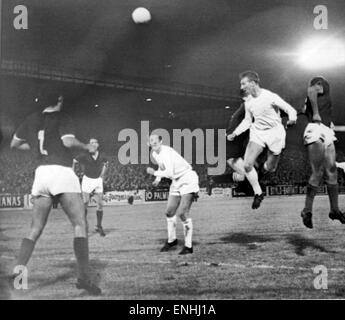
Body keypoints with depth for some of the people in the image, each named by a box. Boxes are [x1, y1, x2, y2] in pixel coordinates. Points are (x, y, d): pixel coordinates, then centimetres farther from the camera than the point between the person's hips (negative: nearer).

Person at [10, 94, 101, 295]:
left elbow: (14, 144, 24)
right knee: (80, 225, -4)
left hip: (41, 173, 6)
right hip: (61, 172, -5)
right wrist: (87, 147, 1)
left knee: (35, 230, 11)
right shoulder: (63, 119, 0)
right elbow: (68, 141, -16)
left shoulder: (32, 119, 16)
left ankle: (18, 272, 0)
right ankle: (84, 277, -12)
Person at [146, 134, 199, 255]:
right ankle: (171, 240, 33)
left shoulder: (166, 152, -23)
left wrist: (154, 172, -20)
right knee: (169, 212, 11)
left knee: (182, 212, -17)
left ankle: (188, 246, -8)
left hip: (188, 180, -9)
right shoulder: (154, 154, 5)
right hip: (176, 183, 9)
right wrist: (158, 178, 13)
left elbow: (169, 173, -34)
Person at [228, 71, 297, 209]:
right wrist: (235, 133, 6)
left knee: (270, 168, 5)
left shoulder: (270, 97, -15)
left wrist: (292, 119, -34)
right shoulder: (248, 102, 3)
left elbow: (290, 110, -11)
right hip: (257, 132, 4)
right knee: (247, 165, -12)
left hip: (274, 132, -4)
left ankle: (264, 169, 45)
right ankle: (258, 193, 6)